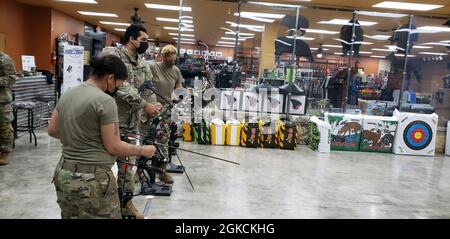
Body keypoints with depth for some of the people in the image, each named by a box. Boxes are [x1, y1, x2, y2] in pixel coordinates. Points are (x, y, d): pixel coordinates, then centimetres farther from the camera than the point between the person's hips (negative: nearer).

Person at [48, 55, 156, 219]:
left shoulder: (67, 95, 7)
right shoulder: (105, 101, -17)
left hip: (64, 175, 8)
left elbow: (52, 130, 15)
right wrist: (143, 151, -2)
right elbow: (113, 147, -15)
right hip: (92, 180, -8)